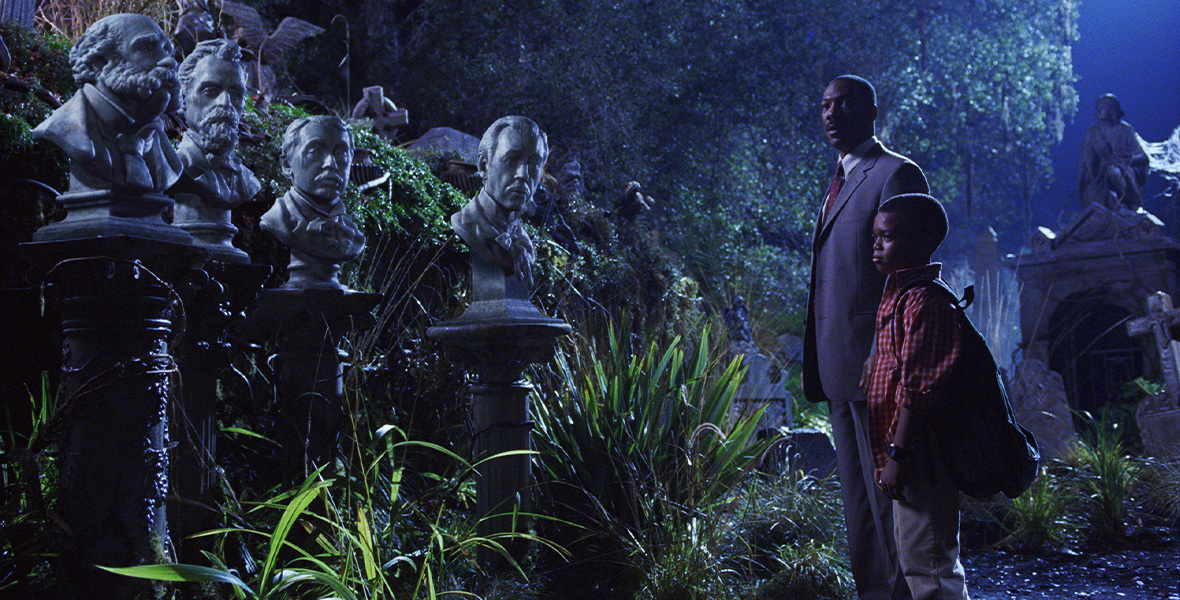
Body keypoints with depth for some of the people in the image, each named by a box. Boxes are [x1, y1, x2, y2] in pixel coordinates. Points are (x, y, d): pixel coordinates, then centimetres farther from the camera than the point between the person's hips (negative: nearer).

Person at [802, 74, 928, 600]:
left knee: (887, 493, -4)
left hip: (873, 362, -9)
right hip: (841, 368, 9)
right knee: (857, 497, 15)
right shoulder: (840, 180, 20)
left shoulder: (896, 174, -9)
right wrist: (819, 366, 15)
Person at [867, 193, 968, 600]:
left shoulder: (922, 300, -18)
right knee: (917, 555, 20)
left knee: (925, 560, -4)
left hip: (919, 455, -11)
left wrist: (897, 454, -21)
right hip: (911, 454, 11)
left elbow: (917, 389, -22)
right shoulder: (900, 294, 15)